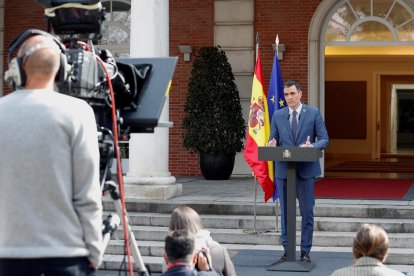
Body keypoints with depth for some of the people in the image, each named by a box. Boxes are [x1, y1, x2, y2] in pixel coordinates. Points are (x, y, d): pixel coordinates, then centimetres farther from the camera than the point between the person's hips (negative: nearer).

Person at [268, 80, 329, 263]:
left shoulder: (314, 113, 1)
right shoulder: (277, 115, 8)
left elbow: (324, 140, -1)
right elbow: (273, 140, 9)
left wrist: (312, 146, -22)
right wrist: (272, 145, -15)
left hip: (306, 170, -2)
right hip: (284, 170, 2)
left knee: (307, 212, 2)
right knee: (285, 212, 7)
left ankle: (305, 251, 11)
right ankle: (287, 250, 15)